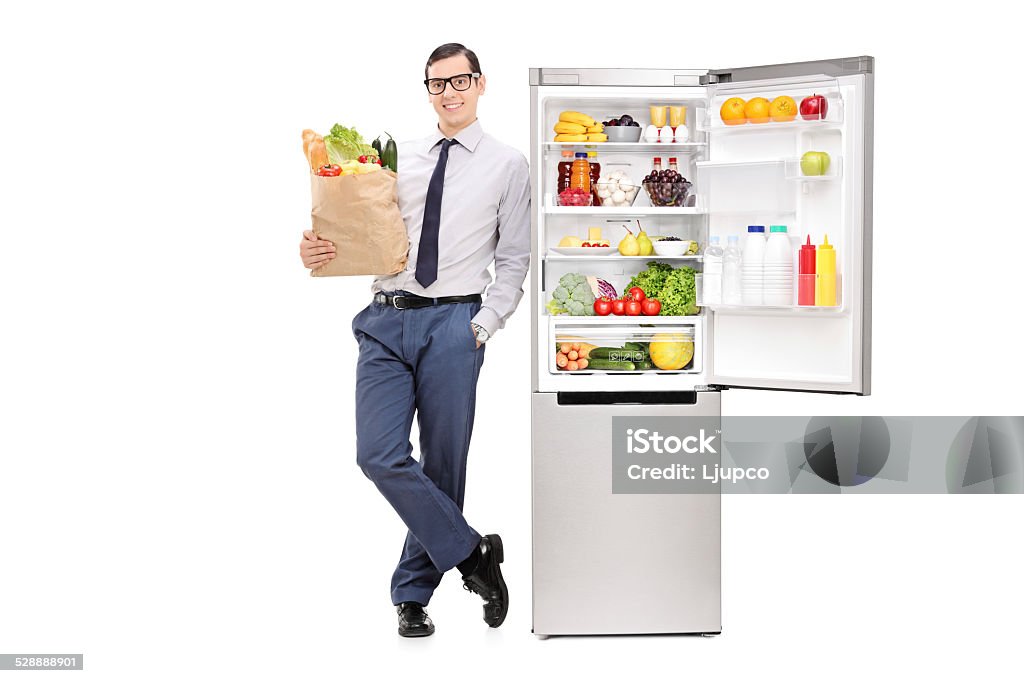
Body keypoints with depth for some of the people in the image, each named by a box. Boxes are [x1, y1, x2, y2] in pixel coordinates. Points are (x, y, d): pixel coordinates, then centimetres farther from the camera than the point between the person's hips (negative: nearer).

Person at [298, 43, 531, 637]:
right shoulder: (399, 159, 15)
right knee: (380, 455, -12)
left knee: (443, 464, 3)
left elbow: (515, 262, 4)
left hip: (453, 324, -3)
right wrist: (319, 252, -5)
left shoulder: (508, 165, 6)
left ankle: (414, 591, 21)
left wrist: (482, 326, -8)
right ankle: (473, 555, 4)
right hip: (386, 321, 3)